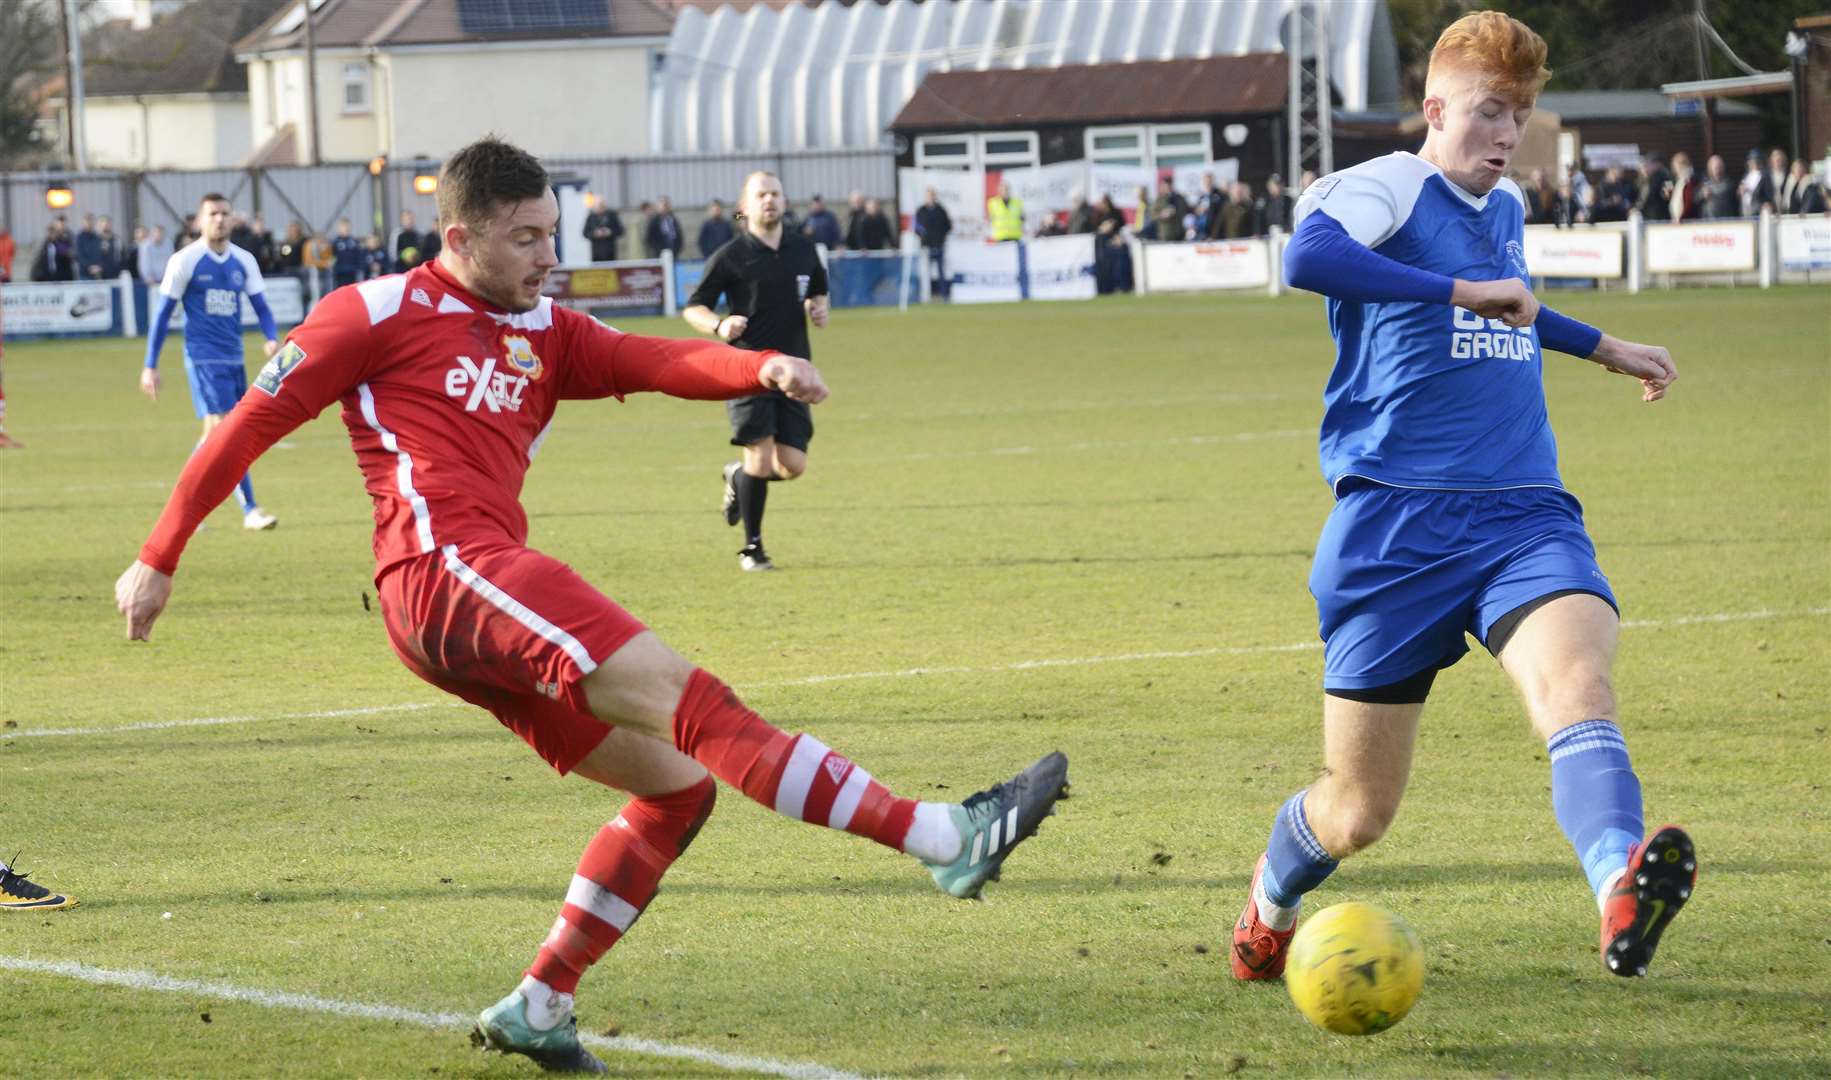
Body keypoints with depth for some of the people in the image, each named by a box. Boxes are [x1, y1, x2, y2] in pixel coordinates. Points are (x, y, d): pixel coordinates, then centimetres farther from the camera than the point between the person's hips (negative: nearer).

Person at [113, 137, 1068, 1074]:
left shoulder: (544, 335, 23)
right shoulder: (378, 315, 6)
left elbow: (657, 362, 6)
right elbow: (251, 425, 8)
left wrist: (763, 368, -15)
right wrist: (158, 559, 8)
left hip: (487, 599, 9)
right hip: (444, 565, -9)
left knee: (675, 783, 4)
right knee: (684, 696, -19)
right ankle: (942, 838, -30)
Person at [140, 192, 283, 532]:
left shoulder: (243, 261, 8)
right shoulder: (185, 261, -5)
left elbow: (261, 306, 9)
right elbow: (163, 314, -1)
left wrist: (272, 338, -13)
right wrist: (150, 366, -2)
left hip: (234, 358, 5)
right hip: (203, 358, -5)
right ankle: (250, 510, -17)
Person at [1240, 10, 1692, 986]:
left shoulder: (1507, 208, 18)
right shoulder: (1389, 188, -5)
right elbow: (1307, 256, -28)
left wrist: (1603, 348, 47)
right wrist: (1461, 292, -28)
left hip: (1524, 515, 5)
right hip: (1397, 523, -5)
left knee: (1576, 685, -29)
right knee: (1359, 811, 5)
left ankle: (1622, 893, -54)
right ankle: (1267, 911, 38)